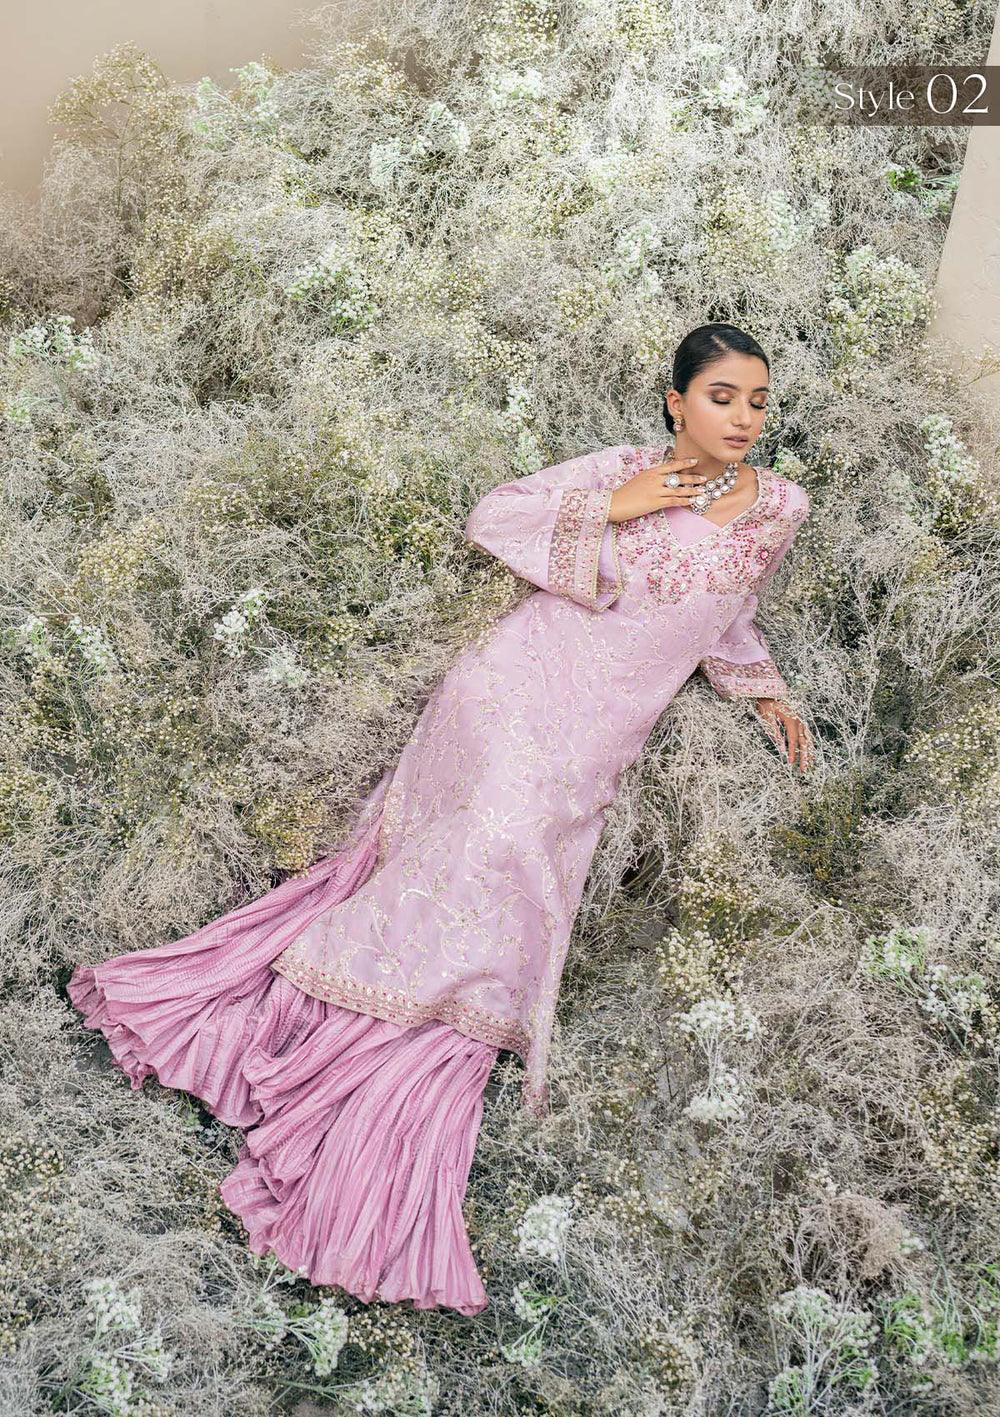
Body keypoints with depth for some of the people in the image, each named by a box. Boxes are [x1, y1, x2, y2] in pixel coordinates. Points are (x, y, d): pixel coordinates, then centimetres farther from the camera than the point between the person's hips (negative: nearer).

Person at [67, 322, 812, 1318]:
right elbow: (491, 516, -1)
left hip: (592, 749, 3)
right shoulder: (623, 471, 0)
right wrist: (609, 512, -8)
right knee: (499, 837, -22)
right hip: (520, 684, -3)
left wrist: (765, 692, 20)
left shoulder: (780, 509, 11)